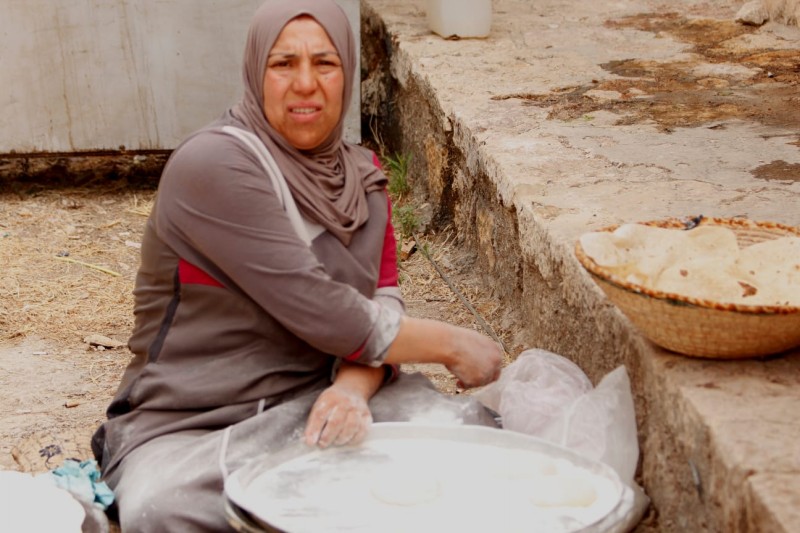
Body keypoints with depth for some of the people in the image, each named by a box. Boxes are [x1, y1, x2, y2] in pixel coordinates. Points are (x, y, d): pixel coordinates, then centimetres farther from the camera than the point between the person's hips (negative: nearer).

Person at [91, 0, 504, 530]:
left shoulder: (362, 173, 9)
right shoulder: (212, 165, -16)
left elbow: (381, 303, 0)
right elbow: (318, 313, -20)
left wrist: (353, 388, -22)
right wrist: (451, 345, -11)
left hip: (321, 397, 5)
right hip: (189, 425, -5)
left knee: (466, 424, -19)